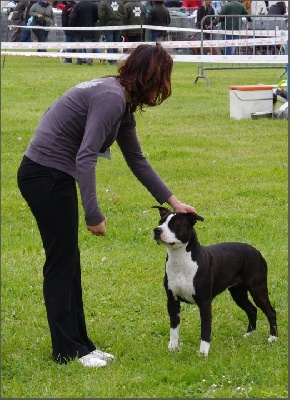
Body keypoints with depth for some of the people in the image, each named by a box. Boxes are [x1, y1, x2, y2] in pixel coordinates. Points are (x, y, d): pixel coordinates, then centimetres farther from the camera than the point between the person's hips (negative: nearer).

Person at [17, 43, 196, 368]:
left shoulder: (121, 101, 11)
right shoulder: (111, 98, -20)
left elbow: (137, 160, 19)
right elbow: (86, 158, -26)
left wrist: (173, 201, 19)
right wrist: (93, 215, -26)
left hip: (55, 176, 10)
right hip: (45, 176, -10)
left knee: (68, 262, 13)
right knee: (60, 263, -2)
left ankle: (78, 344, 21)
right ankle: (67, 351, 6)